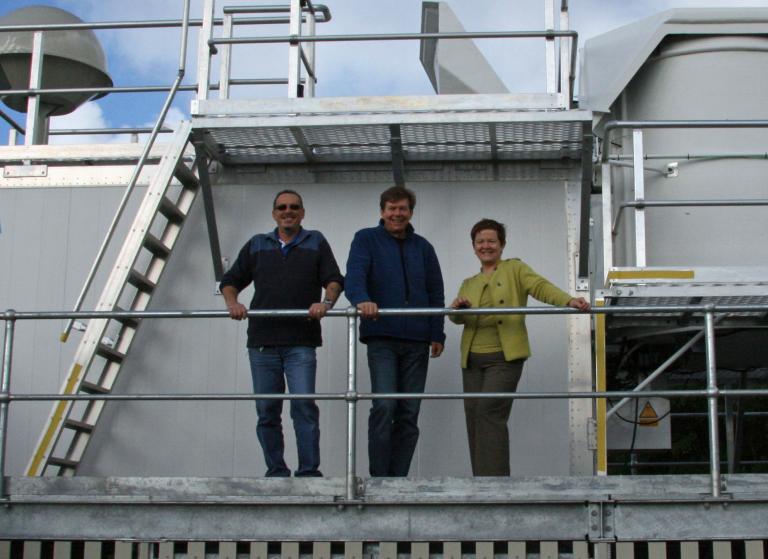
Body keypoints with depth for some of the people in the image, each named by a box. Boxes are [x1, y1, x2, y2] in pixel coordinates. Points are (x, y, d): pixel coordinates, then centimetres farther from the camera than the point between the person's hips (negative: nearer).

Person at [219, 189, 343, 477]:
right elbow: (230, 281, 18)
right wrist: (232, 303, -3)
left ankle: (309, 472, -10)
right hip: (262, 342, 3)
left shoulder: (316, 243, 13)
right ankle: (276, 473, 10)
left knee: (304, 405, -12)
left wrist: (326, 302, -16)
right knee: (267, 411, 3)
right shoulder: (256, 245, 18)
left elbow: (334, 280, 5)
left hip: (301, 342, -2)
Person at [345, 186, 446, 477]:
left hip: (416, 341, 4)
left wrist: (437, 334, 4)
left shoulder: (422, 247, 16)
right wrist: (361, 299, -33)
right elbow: (354, 275, -12)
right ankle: (379, 478, -8)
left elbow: (436, 293, 14)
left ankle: (398, 478, 10)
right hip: (382, 336, -4)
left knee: (409, 413, 4)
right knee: (384, 406, -15)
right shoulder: (366, 239, 5)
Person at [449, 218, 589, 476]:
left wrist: (569, 300, -27)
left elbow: (540, 286, -9)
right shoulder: (469, 283, 21)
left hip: (504, 357, -5)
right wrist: (456, 308, -18)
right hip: (472, 360, 5)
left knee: (490, 412, -19)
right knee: (474, 417, 1)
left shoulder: (515, 269, 8)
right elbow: (458, 317, 7)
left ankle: (494, 478, -20)